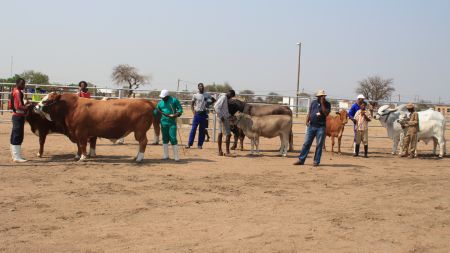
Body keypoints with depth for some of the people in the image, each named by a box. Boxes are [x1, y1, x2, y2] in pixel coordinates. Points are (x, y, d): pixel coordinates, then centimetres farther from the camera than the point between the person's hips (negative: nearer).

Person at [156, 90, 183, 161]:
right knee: (165, 138, 10)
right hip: (163, 122, 4)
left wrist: (176, 115, -19)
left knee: (173, 138, -8)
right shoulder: (160, 103, 6)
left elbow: (180, 109, -4)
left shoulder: (174, 100, -5)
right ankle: (166, 155, 20)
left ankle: (176, 156, -2)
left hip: (172, 123, -4)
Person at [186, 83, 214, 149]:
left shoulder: (207, 95, 6)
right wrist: (193, 111, -6)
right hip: (197, 113, -2)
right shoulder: (195, 95, 2)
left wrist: (208, 104, 2)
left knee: (202, 130, 5)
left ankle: (200, 144, 11)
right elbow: (192, 104, 7)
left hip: (204, 114, 2)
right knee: (193, 129, -4)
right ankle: (189, 143, 1)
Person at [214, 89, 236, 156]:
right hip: (224, 119, -10)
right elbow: (216, 106, -22)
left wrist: (229, 115, 9)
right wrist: (221, 116, -22)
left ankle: (220, 151, 12)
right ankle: (227, 152, -5)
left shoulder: (225, 98, 17)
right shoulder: (223, 97, -12)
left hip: (225, 118, 10)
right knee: (228, 134, -7)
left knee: (220, 134, 9)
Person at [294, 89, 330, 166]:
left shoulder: (327, 104, 1)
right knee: (306, 143, 2)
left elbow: (326, 113, -15)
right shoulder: (313, 103, 11)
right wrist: (307, 121, -1)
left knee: (319, 145, 1)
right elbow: (309, 113, 13)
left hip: (321, 127, -3)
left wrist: (322, 103, -17)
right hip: (311, 126, 3)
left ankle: (316, 161, 10)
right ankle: (301, 160, 6)